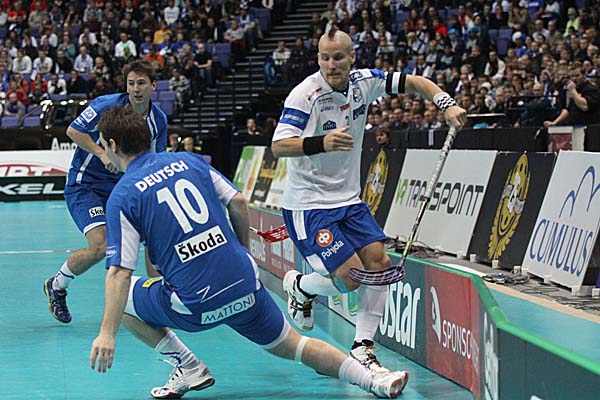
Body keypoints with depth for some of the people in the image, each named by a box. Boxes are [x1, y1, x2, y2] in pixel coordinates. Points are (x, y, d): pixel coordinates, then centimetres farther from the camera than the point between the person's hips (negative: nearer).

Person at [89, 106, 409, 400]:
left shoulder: (122, 197, -4)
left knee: (122, 298, 18)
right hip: (244, 284, 5)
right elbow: (238, 203, 9)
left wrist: (107, 334, -11)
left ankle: (189, 369, 11)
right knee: (290, 345, 20)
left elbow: (120, 272, -12)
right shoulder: (188, 160, 9)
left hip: (196, 305, -5)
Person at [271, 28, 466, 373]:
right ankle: (298, 286, 18)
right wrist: (322, 143, -40)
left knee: (379, 262, -6)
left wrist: (447, 105, -8)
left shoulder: (364, 82, -2)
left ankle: (363, 349, 4)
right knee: (350, 276, -15)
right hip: (308, 204, -6)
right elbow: (278, 146, -25)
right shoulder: (305, 94, -19)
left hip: (349, 199, 6)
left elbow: (415, 82, 8)